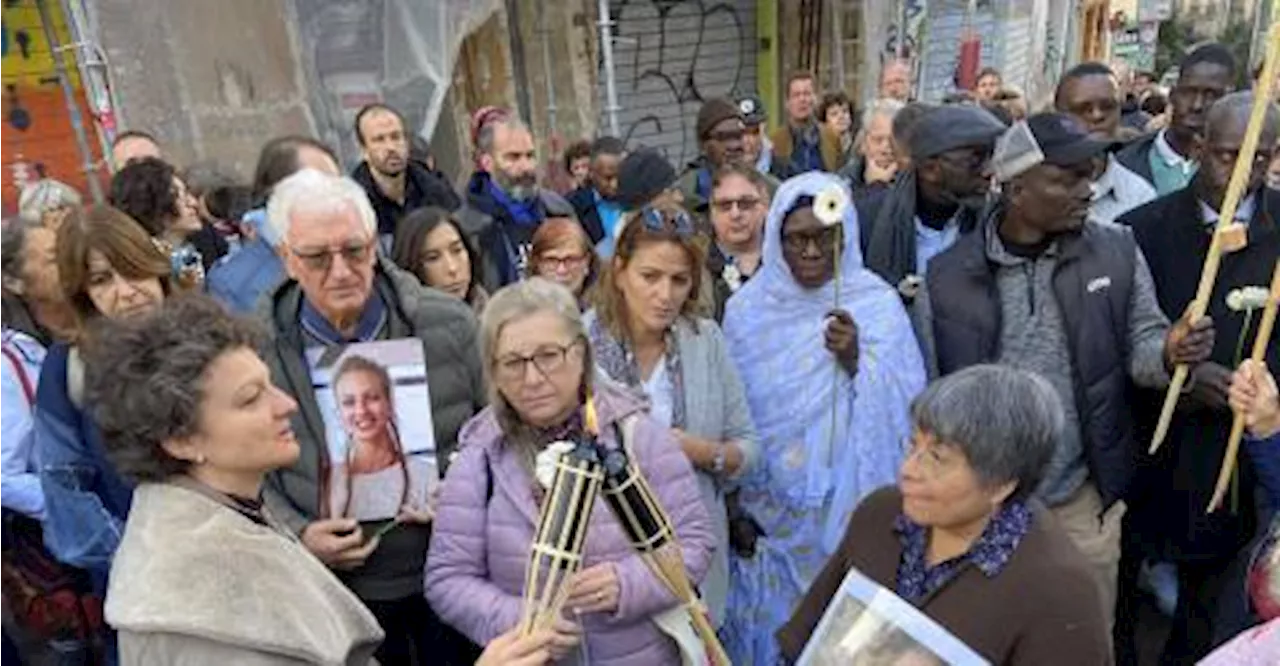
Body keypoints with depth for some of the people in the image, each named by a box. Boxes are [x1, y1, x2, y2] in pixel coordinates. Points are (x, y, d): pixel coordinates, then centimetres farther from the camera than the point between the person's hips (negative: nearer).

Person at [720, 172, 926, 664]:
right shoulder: (748, 308, -5)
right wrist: (734, 506, 1)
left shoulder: (878, 304, -7)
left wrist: (857, 362, -27)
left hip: (853, 507, -1)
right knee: (773, 618, 14)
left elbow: (906, 406, -11)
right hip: (769, 508, 1)